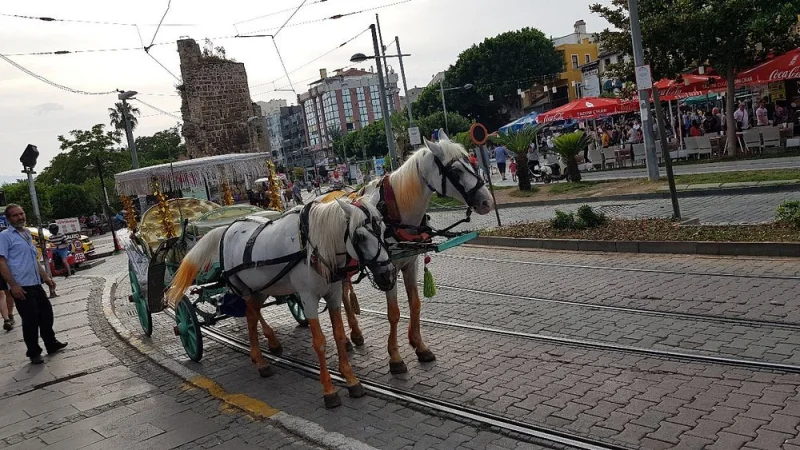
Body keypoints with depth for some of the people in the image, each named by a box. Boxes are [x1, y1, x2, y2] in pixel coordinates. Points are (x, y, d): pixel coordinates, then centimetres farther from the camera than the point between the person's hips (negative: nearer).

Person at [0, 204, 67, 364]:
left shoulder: (27, 234, 17)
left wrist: (46, 277, 20)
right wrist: (13, 285, -20)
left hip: (36, 284, 8)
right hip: (21, 287, -8)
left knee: (46, 313, 15)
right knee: (30, 320, -1)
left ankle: (51, 344, 30)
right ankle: (34, 353, 12)